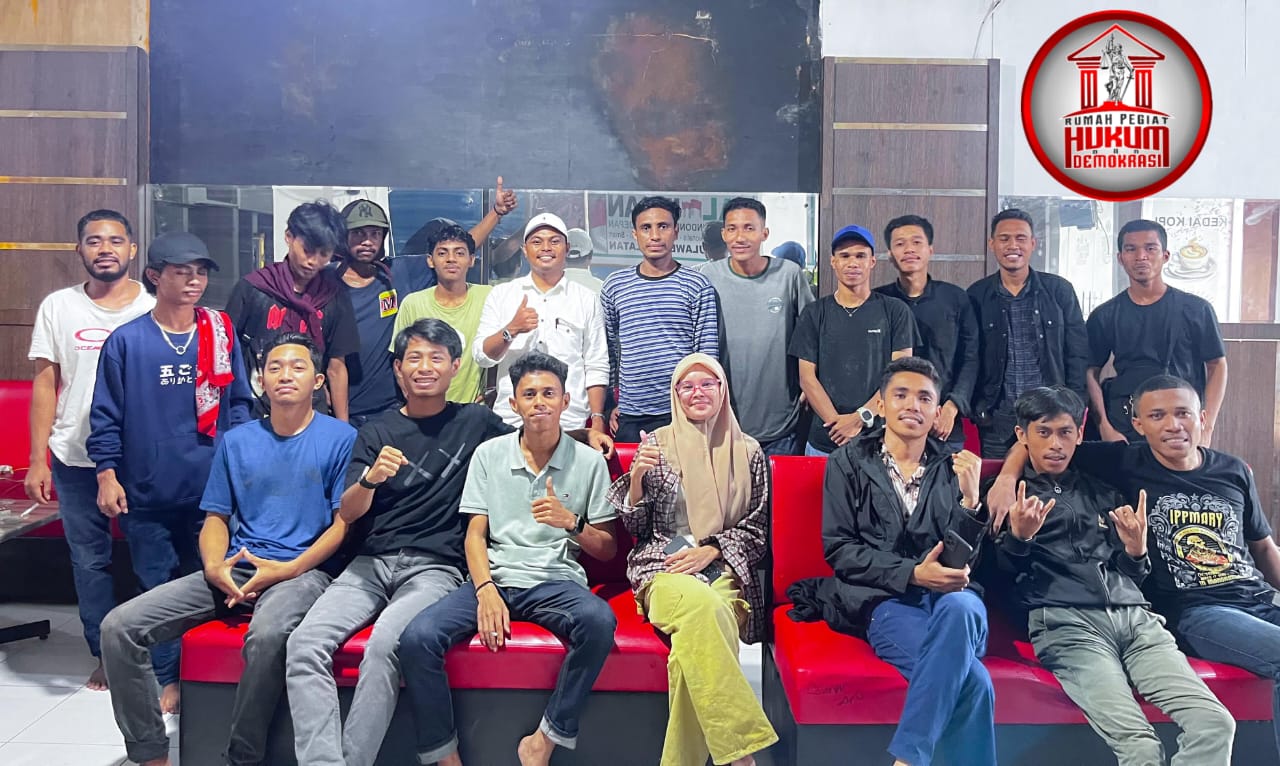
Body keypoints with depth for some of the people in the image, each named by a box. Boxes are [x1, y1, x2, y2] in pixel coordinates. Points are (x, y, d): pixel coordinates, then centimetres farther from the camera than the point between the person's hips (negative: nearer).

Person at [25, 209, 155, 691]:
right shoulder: (58, 307, 5)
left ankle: (159, 656, 17)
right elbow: (45, 384, 5)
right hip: (75, 457, 2)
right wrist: (37, 460, 0)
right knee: (89, 559, 8)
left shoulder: (155, 309, 1)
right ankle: (106, 655, 22)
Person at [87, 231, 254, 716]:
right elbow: (106, 416, 0)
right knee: (158, 586, 8)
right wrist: (107, 475, -4)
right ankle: (167, 679, 20)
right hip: (147, 491, -1)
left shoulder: (222, 333, 2)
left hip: (211, 487, 1)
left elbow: (239, 404, 7)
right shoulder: (126, 341, -3)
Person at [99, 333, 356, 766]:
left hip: (303, 571, -5)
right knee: (119, 627, -12)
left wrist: (288, 569, -14)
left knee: (267, 633, -39)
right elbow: (216, 518, 16)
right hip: (233, 570, 5)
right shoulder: (236, 442, 15)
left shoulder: (341, 438, 1)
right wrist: (214, 567, -6)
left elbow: (344, 522, -3)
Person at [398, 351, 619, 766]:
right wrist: (486, 591, -12)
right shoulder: (489, 454, 11)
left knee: (599, 621, -35)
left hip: (557, 581, -1)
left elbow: (607, 550, 9)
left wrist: (570, 522, -11)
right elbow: (475, 534, 6)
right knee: (417, 637, -25)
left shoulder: (589, 461, 8)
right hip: (494, 577, 1)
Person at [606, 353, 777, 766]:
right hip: (663, 567, -1)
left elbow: (758, 527, 10)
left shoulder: (748, 452, 12)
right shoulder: (656, 444, 10)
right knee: (701, 604, -37)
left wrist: (710, 551, -7)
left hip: (725, 570, 1)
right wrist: (637, 476, -10)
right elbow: (635, 525, 9)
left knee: (696, 635, -35)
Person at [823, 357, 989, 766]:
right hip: (885, 599, -2)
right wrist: (912, 574, -14)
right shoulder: (848, 462, 9)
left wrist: (970, 498, -11)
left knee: (959, 607, -37)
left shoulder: (953, 468, 15)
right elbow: (838, 550, 0)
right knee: (972, 678, -31)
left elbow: (965, 558, 7)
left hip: (951, 597, 3)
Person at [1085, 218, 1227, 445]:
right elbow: (1091, 373, 3)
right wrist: (1105, 428, -8)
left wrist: (1206, 428, -5)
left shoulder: (1196, 309, 1)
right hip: (1123, 432, 1)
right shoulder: (1104, 316, 3)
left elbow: (1217, 366, 4)